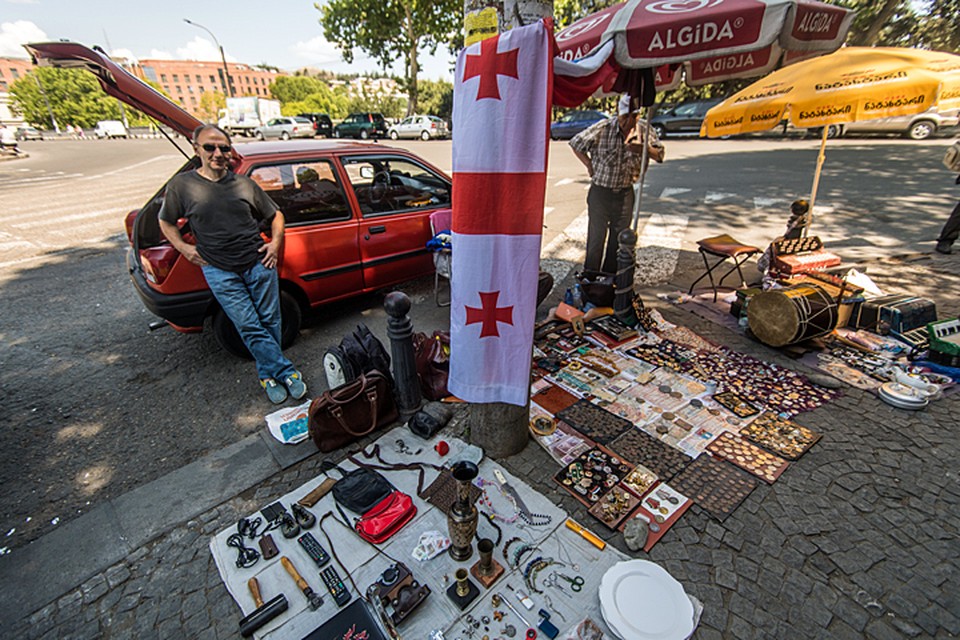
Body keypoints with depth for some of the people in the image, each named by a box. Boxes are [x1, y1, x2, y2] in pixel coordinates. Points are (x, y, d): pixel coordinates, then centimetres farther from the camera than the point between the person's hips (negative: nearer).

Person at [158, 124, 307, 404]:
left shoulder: (244, 184, 6)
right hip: (219, 271, -1)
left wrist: (275, 242, 2)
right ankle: (287, 372, 6)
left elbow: (275, 215, 16)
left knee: (270, 321, 5)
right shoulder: (181, 185, 3)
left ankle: (268, 373, 22)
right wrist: (184, 248, 1)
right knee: (250, 328, -4)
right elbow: (166, 221, 16)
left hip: (258, 263, 2)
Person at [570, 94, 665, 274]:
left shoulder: (644, 129, -3)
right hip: (600, 191, -3)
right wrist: (590, 166, -5)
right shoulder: (603, 128, -14)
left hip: (625, 193, 4)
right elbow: (576, 143, -3)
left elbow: (660, 154, 5)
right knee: (596, 236, 0)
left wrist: (644, 149, -17)